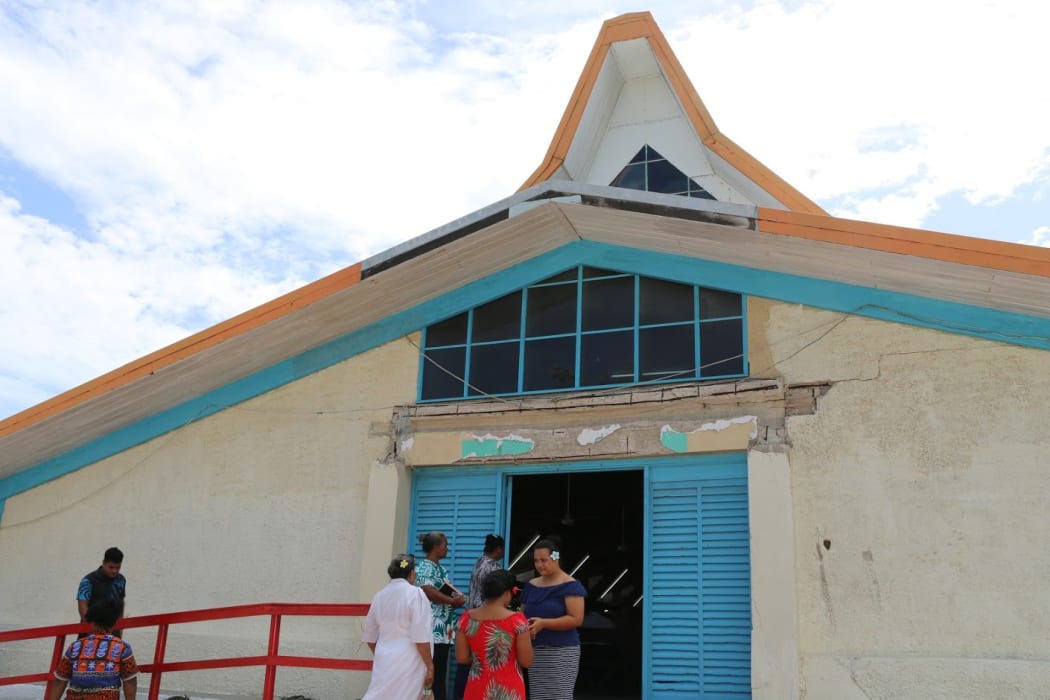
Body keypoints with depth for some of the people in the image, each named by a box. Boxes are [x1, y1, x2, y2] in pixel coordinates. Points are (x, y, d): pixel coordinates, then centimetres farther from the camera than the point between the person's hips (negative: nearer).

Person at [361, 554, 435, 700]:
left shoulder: (379, 596, 8)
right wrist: (430, 666, -7)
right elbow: (420, 637, -15)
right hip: (407, 661, -5)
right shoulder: (414, 593, -10)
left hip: (383, 660, 5)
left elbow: (370, 637, 15)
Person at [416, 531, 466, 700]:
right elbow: (427, 591, -23)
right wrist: (453, 601, -15)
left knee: (440, 671, 9)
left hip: (444, 630, 10)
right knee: (431, 671, -8)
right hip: (432, 629, -10)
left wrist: (458, 599, 4)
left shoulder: (441, 569, 20)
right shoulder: (424, 567, -9)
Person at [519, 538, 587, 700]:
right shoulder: (531, 585, 13)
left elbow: (576, 619, -15)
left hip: (561, 651, -6)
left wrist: (543, 623, -22)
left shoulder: (570, 586, -7)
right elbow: (523, 614, 20)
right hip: (535, 651, 6)